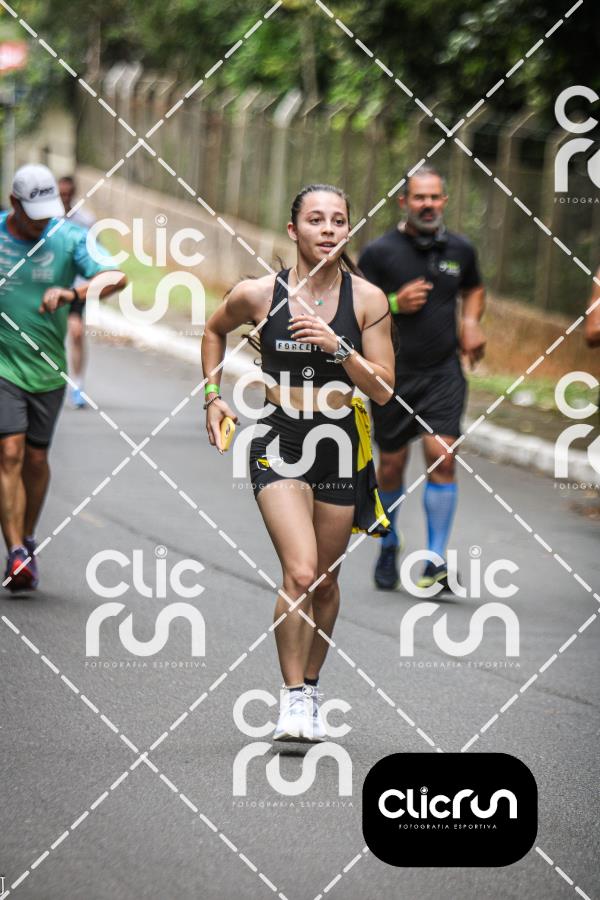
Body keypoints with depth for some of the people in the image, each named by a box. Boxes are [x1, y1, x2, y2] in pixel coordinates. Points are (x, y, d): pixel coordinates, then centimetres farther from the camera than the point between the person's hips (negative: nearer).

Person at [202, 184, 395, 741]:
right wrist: (213, 396, 10)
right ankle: (292, 699, -10)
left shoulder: (367, 300, -4)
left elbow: (382, 390, -5)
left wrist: (338, 346, -19)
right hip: (278, 442, -2)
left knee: (325, 583, 12)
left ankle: (309, 688, 31)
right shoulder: (258, 294, -6)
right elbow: (214, 330, 16)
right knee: (299, 574, -19)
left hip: (338, 444, 2)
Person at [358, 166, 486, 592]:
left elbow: (473, 288, 26)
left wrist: (471, 321, 7)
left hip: (444, 373, 1)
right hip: (393, 375, -1)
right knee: (392, 466, 7)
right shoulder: (380, 252, -5)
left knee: (442, 456, -15)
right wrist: (394, 305, -18)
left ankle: (436, 561, -12)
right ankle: (389, 547, 33)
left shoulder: (460, 249, 6)